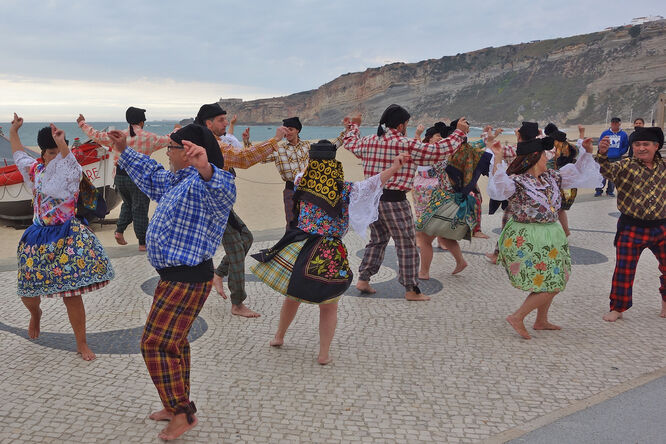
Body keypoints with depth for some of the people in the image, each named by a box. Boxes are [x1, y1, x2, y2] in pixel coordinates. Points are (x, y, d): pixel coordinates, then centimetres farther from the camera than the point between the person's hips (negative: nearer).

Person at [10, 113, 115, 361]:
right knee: (28, 293, 11)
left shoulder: (71, 173, -7)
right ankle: (35, 314, 49)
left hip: (67, 238, -5)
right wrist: (13, 131, 32)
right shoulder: (36, 171, 6)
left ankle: (82, 344, 8)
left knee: (72, 295, -6)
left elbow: (69, 162, -31)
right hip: (38, 238, 5)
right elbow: (19, 155, 26)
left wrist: (62, 145, -47)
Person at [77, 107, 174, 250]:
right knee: (140, 209, 3)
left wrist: (82, 124, 24)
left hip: (120, 177, 4)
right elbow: (167, 140, 7)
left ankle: (119, 231, 12)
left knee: (128, 204, 25)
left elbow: (96, 135, 8)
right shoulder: (148, 137, -7)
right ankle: (143, 243, 6)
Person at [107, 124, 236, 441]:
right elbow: (151, 175, 32)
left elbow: (222, 189, -47)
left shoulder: (201, 184, -22)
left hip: (188, 280, -11)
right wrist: (125, 151, 35)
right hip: (175, 275, 11)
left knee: (155, 344, -5)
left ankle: (183, 413, 7)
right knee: (173, 342, 21)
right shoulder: (174, 181, 11)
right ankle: (178, 405, 37)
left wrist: (205, 168, -68)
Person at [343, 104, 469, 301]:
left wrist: (354, 126, 47)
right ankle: (411, 290, 9)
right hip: (394, 201, -7)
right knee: (407, 244, 4)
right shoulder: (407, 145, -12)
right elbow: (440, 150, -11)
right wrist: (459, 132, 2)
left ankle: (363, 279, 23)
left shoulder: (369, 142, 6)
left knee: (377, 240, 22)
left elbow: (350, 143, 27)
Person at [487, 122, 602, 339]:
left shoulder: (551, 177, 7)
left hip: (549, 237, 9)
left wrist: (587, 153, 14)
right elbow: (498, 190, -40)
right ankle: (517, 317, 2)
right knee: (549, 285, -7)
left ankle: (541, 321, 33)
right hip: (527, 241, -9)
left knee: (554, 281, 17)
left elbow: (579, 174, 22)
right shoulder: (516, 181, -18)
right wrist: (497, 160, -45)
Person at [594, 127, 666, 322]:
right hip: (631, 229, -3)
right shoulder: (626, 166, -6)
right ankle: (617, 308, 17)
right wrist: (602, 153, -44)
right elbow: (607, 170, -25)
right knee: (624, 270, 2)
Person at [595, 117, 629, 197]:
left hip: (617, 159, 1)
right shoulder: (605, 133, 3)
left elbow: (626, 146, 7)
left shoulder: (623, 134, 4)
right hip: (605, 158, -1)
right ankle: (598, 190, 4)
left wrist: (620, 153, -7)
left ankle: (610, 191, 20)